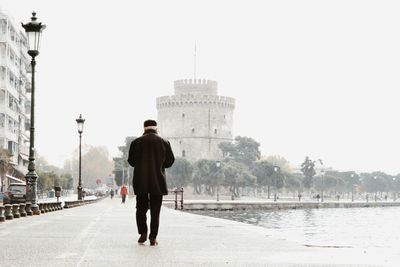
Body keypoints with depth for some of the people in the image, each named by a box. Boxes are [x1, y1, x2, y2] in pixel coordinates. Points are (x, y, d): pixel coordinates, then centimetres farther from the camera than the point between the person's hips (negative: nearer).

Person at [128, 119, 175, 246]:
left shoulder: (136, 142, -1)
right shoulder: (164, 142, 0)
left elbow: (131, 161, 4)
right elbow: (170, 161, 4)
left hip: (140, 181, 0)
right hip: (158, 182, 0)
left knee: (141, 209, 13)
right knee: (155, 210, 4)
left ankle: (143, 234, 2)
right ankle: (153, 237, 0)